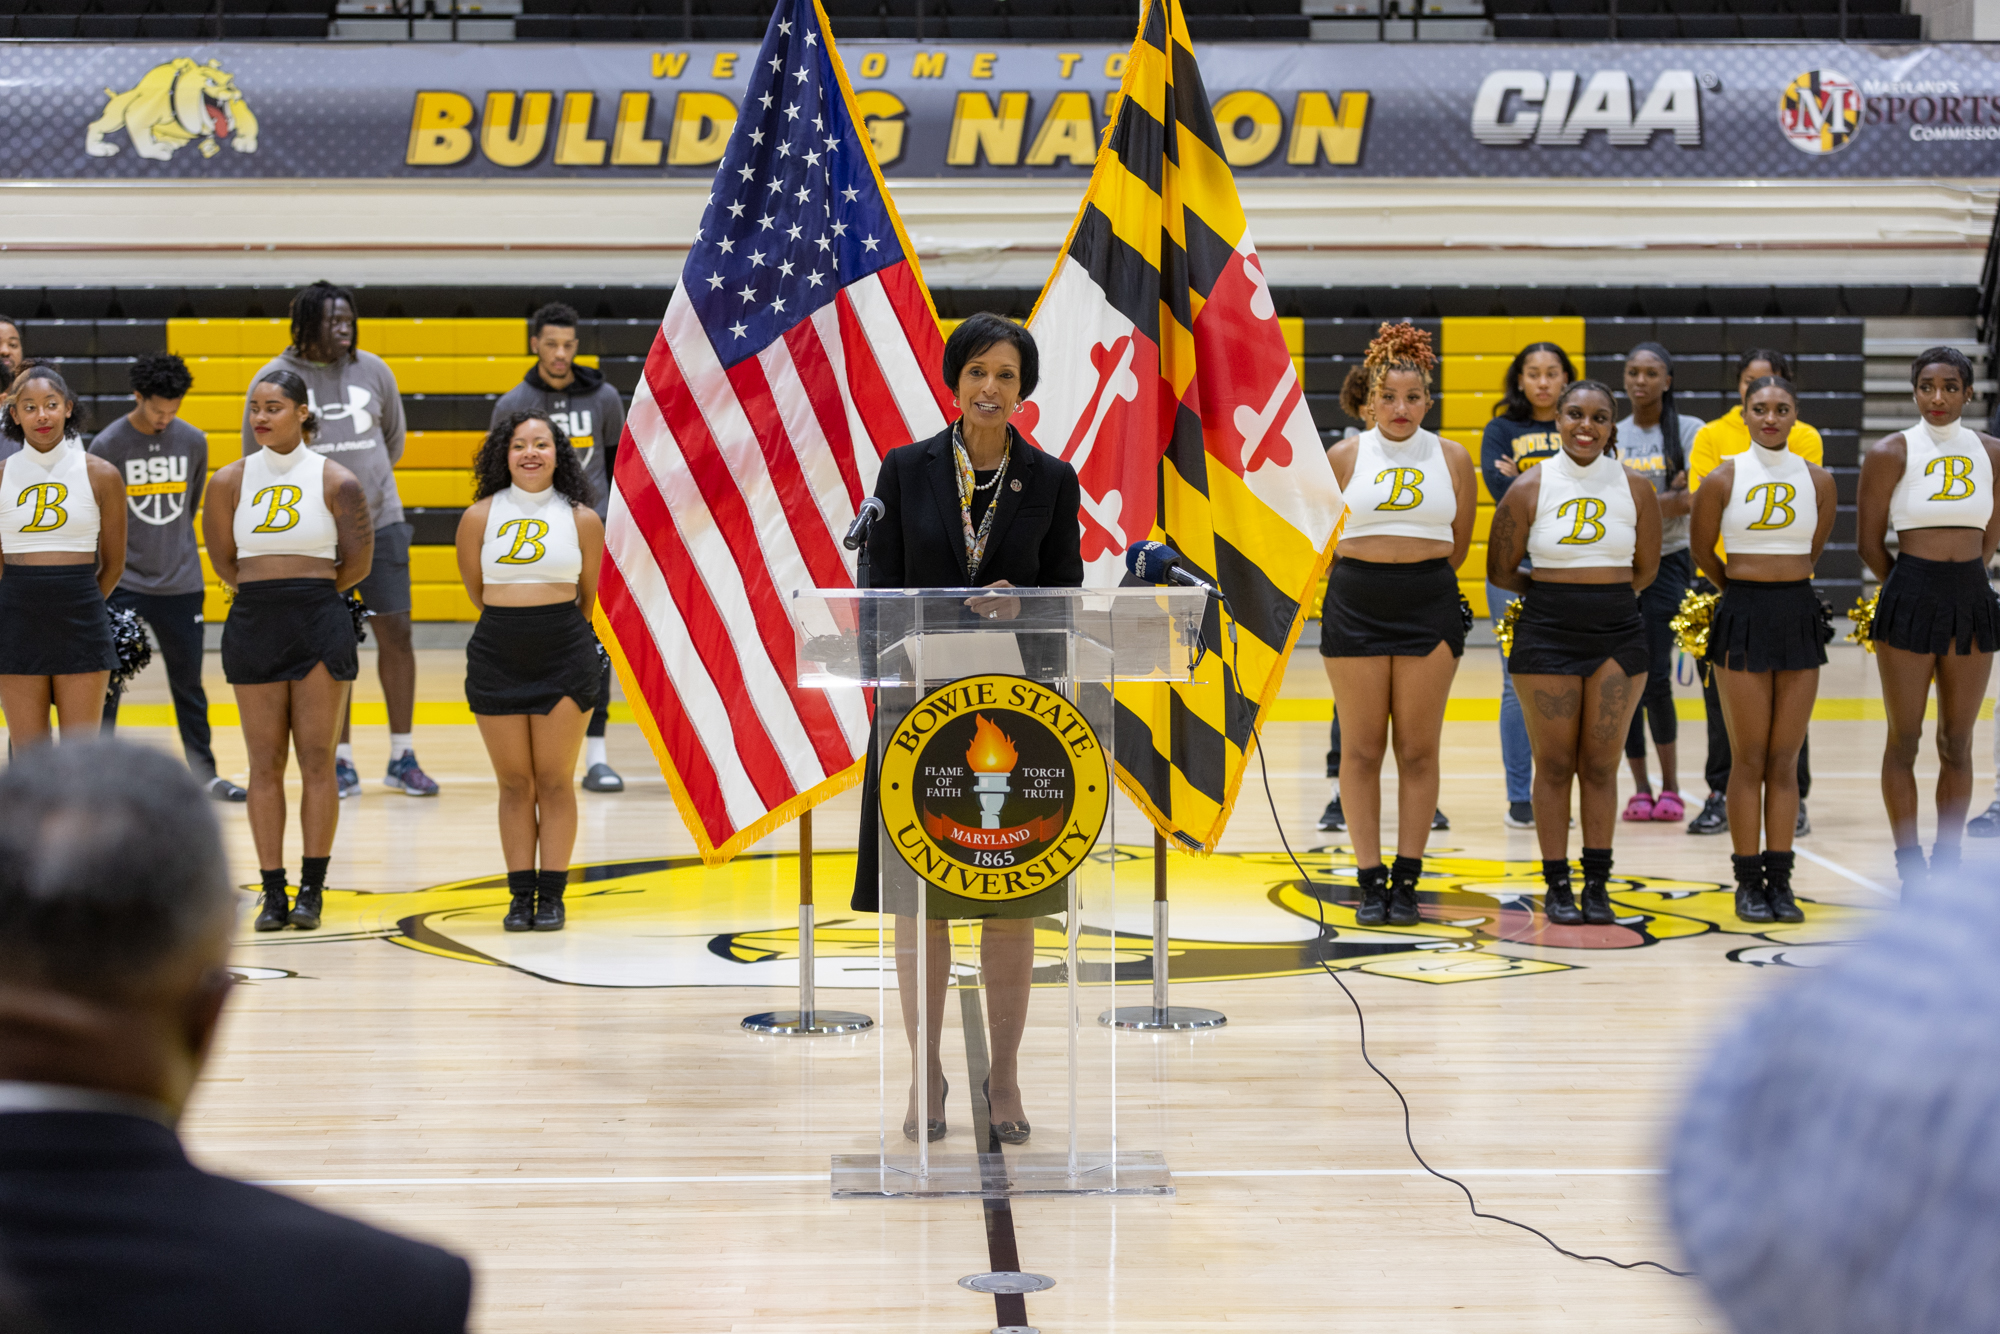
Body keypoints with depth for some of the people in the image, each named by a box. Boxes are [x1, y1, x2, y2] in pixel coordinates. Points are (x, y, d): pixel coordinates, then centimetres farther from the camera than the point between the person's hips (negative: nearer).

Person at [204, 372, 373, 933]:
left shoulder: (336, 481, -1)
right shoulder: (230, 481, 4)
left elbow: (358, 562, 3)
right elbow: (224, 562, 11)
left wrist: (306, 590, 10)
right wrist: (270, 590, 10)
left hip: (320, 621, -2)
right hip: (253, 623, 2)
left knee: (317, 761, -1)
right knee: (265, 764, 3)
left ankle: (312, 890, 4)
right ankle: (273, 891, 8)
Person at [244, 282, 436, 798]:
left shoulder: (373, 370, 5)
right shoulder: (275, 379, -3)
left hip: (378, 523, 2)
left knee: (395, 632, 0)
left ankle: (402, 758, 10)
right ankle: (341, 761, 10)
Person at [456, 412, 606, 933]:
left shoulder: (582, 519, 2)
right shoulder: (480, 517, 3)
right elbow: (476, 591, 14)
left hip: (564, 655, -1)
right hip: (497, 655, 1)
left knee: (555, 781, 1)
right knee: (514, 783, 5)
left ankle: (552, 894, 7)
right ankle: (521, 894, 12)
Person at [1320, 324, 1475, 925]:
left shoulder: (1452, 458, 5)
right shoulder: (1344, 456, 3)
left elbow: (1458, 546, 12)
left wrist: (1417, 578, 9)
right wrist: (1371, 578, 10)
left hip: (1428, 605, 0)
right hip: (1354, 605, 0)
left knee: (1419, 750, 1)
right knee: (1361, 749, 1)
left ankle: (1407, 880, 8)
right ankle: (1371, 879, 7)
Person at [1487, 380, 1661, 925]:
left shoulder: (1636, 489, 2)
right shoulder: (1530, 490, -2)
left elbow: (1645, 569, 13)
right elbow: (1500, 570, 5)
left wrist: (1604, 597, 12)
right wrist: (1556, 593, 10)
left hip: (1617, 634, 1)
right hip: (1548, 634, -1)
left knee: (1601, 764, 4)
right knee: (1554, 763, 2)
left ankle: (1597, 883, 12)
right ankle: (1557, 885, 10)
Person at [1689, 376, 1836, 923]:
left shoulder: (1817, 480, 3)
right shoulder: (1723, 479, -4)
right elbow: (1703, 551, 9)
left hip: (1799, 616, 2)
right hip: (1742, 618, -2)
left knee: (1785, 759, 4)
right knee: (1749, 758, 0)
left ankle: (1780, 881, 9)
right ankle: (1749, 883, 6)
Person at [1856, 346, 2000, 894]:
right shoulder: (1890, 453, -4)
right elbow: (1870, 542, 0)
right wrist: (1910, 588, 6)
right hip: (1910, 598, -4)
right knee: (1904, 740, 1)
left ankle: (1948, 864, 15)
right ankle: (1910, 868, 8)